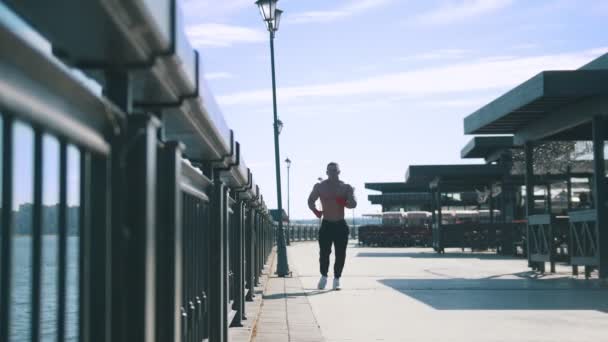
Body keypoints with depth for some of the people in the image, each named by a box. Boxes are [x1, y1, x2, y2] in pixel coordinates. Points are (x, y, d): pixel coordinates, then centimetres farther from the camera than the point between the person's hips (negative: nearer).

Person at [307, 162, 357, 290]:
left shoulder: (346, 187, 1)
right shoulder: (320, 186, 3)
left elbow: (353, 203, -9)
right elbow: (311, 201, 13)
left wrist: (342, 202, -29)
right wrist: (315, 211, -7)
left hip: (341, 225, 0)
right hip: (326, 225, 0)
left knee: (340, 254, -2)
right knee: (324, 253, -5)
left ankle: (337, 279, 9)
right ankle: (324, 276, 15)